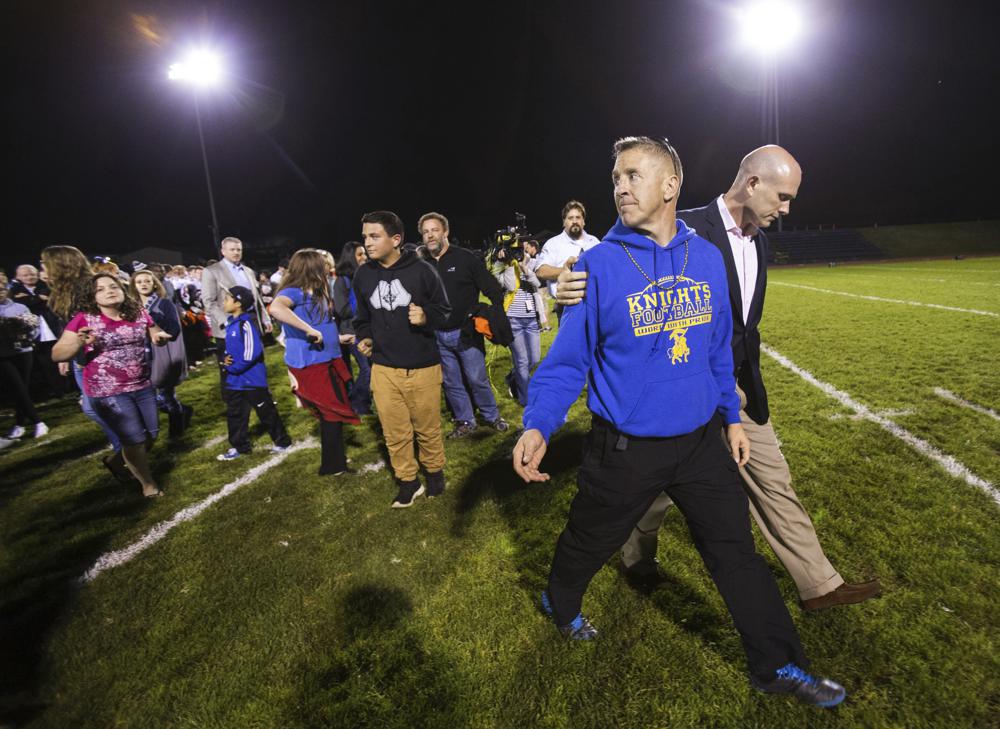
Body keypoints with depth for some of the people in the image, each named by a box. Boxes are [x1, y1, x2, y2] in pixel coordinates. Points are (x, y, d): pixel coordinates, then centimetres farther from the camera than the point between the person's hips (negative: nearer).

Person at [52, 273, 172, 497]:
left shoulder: (139, 314, 1)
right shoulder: (84, 319, -9)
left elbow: (156, 338, 16)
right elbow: (57, 355, -7)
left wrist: (161, 338, -8)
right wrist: (78, 342, -26)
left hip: (143, 386, 4)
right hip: (107, 392, -4)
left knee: (152, 433, 14)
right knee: (134, 439, 1)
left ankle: (133, 462, 47)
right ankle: (148, 483, 25)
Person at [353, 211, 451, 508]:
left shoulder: (421, 270, -9)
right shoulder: (363, 275, 3)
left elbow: (444, 311, -1)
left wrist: (426, 317, -21)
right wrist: (363, 338, 0)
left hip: (423, 367, -3)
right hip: (383, 368, 3)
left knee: (428, 427, 12)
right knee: (395, 432, 9)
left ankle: (435, 472, 36)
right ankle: (408, 481, 28)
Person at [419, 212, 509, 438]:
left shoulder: (466, 258, -6)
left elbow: (493, 290, -4)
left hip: (466, 332, -3)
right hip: (438, 336, 3)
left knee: (477, 379, 4)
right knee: (451, 383, 11)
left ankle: (492, 417, 25)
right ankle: (466, 422, 27)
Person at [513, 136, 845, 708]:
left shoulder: (707, 257, 0)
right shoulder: (600, 264, -14)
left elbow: (718, 347, 9)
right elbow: (569, 357, -14)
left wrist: (731, 416, 13)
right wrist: (537, 425, -27)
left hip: (701, 441, 3)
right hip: (625, 450, -3)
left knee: (737, 551, 13)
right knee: (588, 543, 17)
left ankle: (778, 666, 36)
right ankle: (562, 605, 50)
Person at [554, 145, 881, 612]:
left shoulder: (759, 240, 8)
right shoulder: (687, 230, -18)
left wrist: (748, 378, 17)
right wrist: (577, 287, -40)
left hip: (738, 388, 7)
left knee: (773, 481, 13)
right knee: (664, 483, 12)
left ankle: (819, 585, 30)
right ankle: (635, 556, 40)